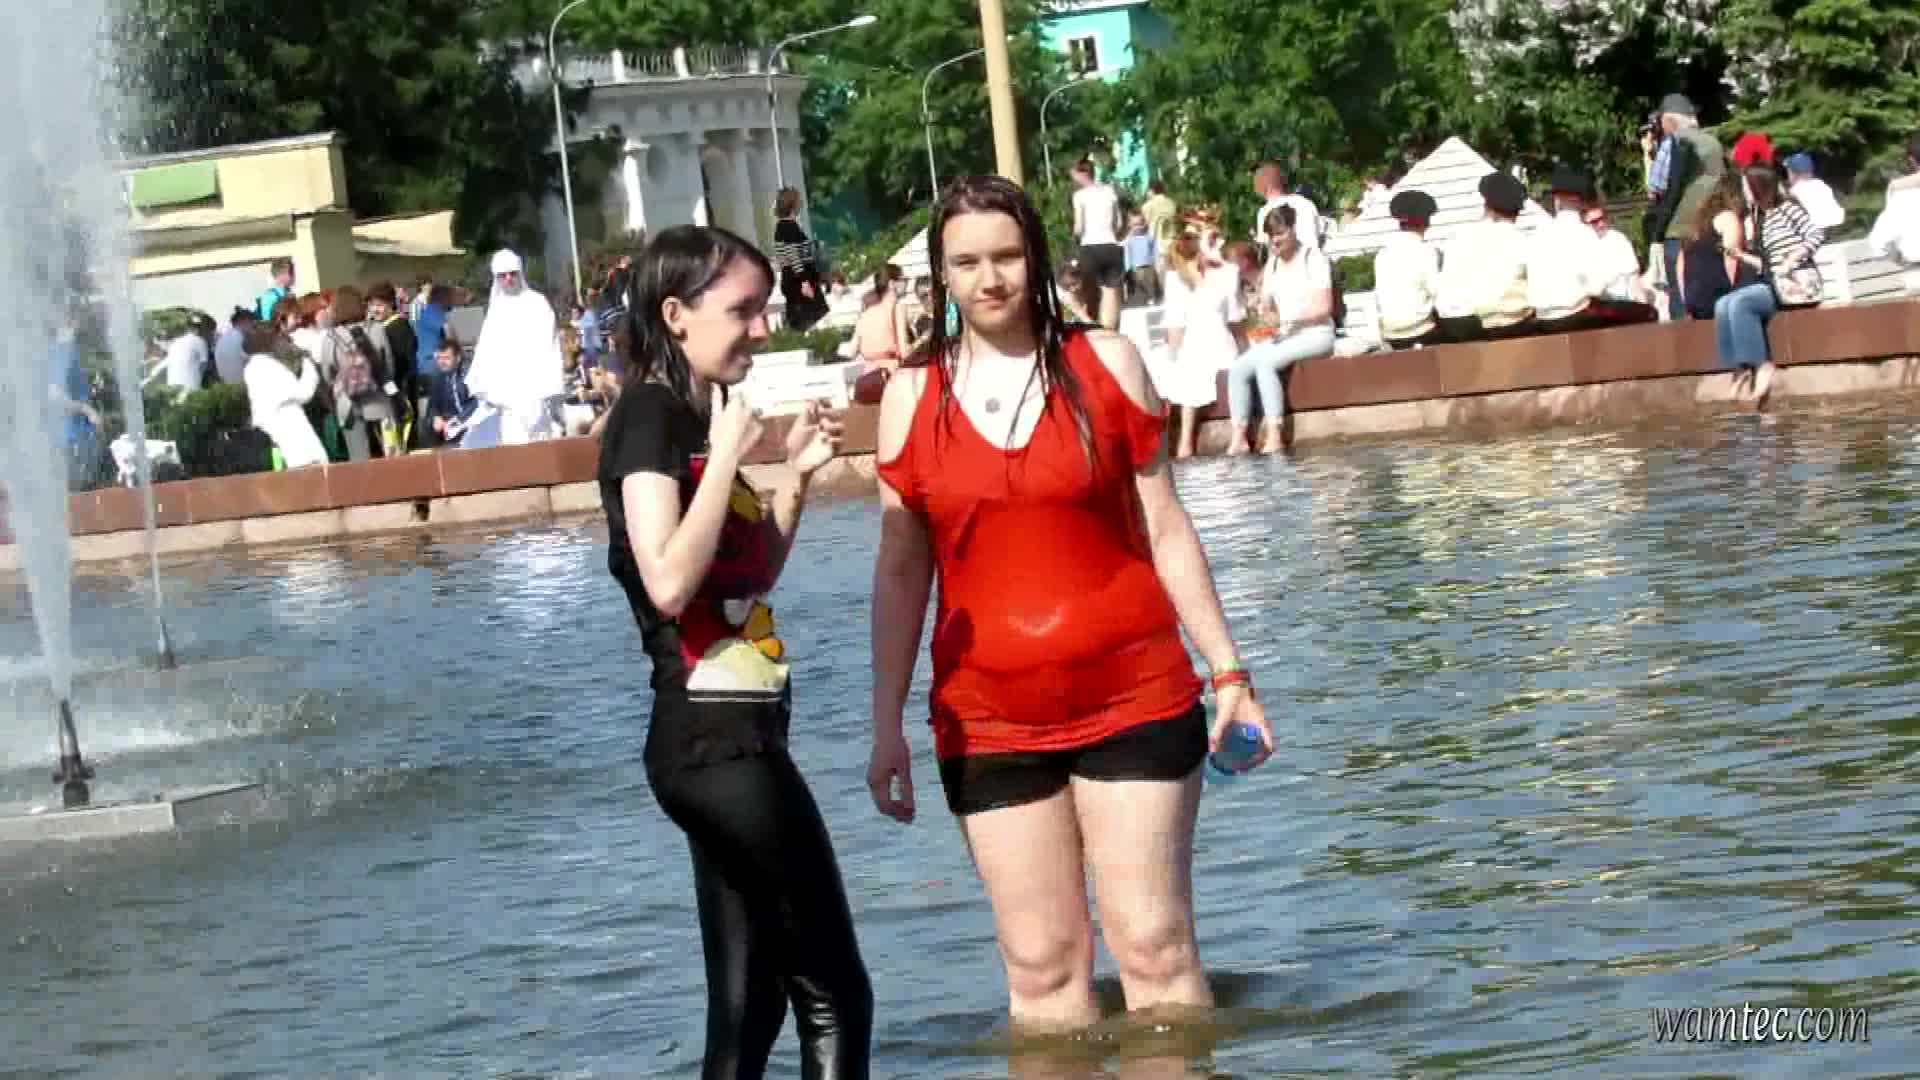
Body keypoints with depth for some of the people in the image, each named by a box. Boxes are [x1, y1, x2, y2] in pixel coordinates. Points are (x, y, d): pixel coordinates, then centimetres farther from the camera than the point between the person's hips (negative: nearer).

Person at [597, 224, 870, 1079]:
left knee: (748, 1004, 10)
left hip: (729, 739, 10)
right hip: (716, 739, -10)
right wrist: (728, 456, -19)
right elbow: (669, 583, -23)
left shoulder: (695, 418, 16)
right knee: (833, 991, -8)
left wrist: (795, 475, 10)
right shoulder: (651, 417, -12)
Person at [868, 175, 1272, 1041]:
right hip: (989, 722, 1)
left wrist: (1228, 672, 3)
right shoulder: (912, 396, 4)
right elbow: (900, 570, 7)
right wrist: (887, 726, 4)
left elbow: (1165, 528, 6)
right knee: (1041, 965, 3)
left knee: (1154, 943, -2)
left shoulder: (1105, 365, 2)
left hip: (1135, 699, -1)